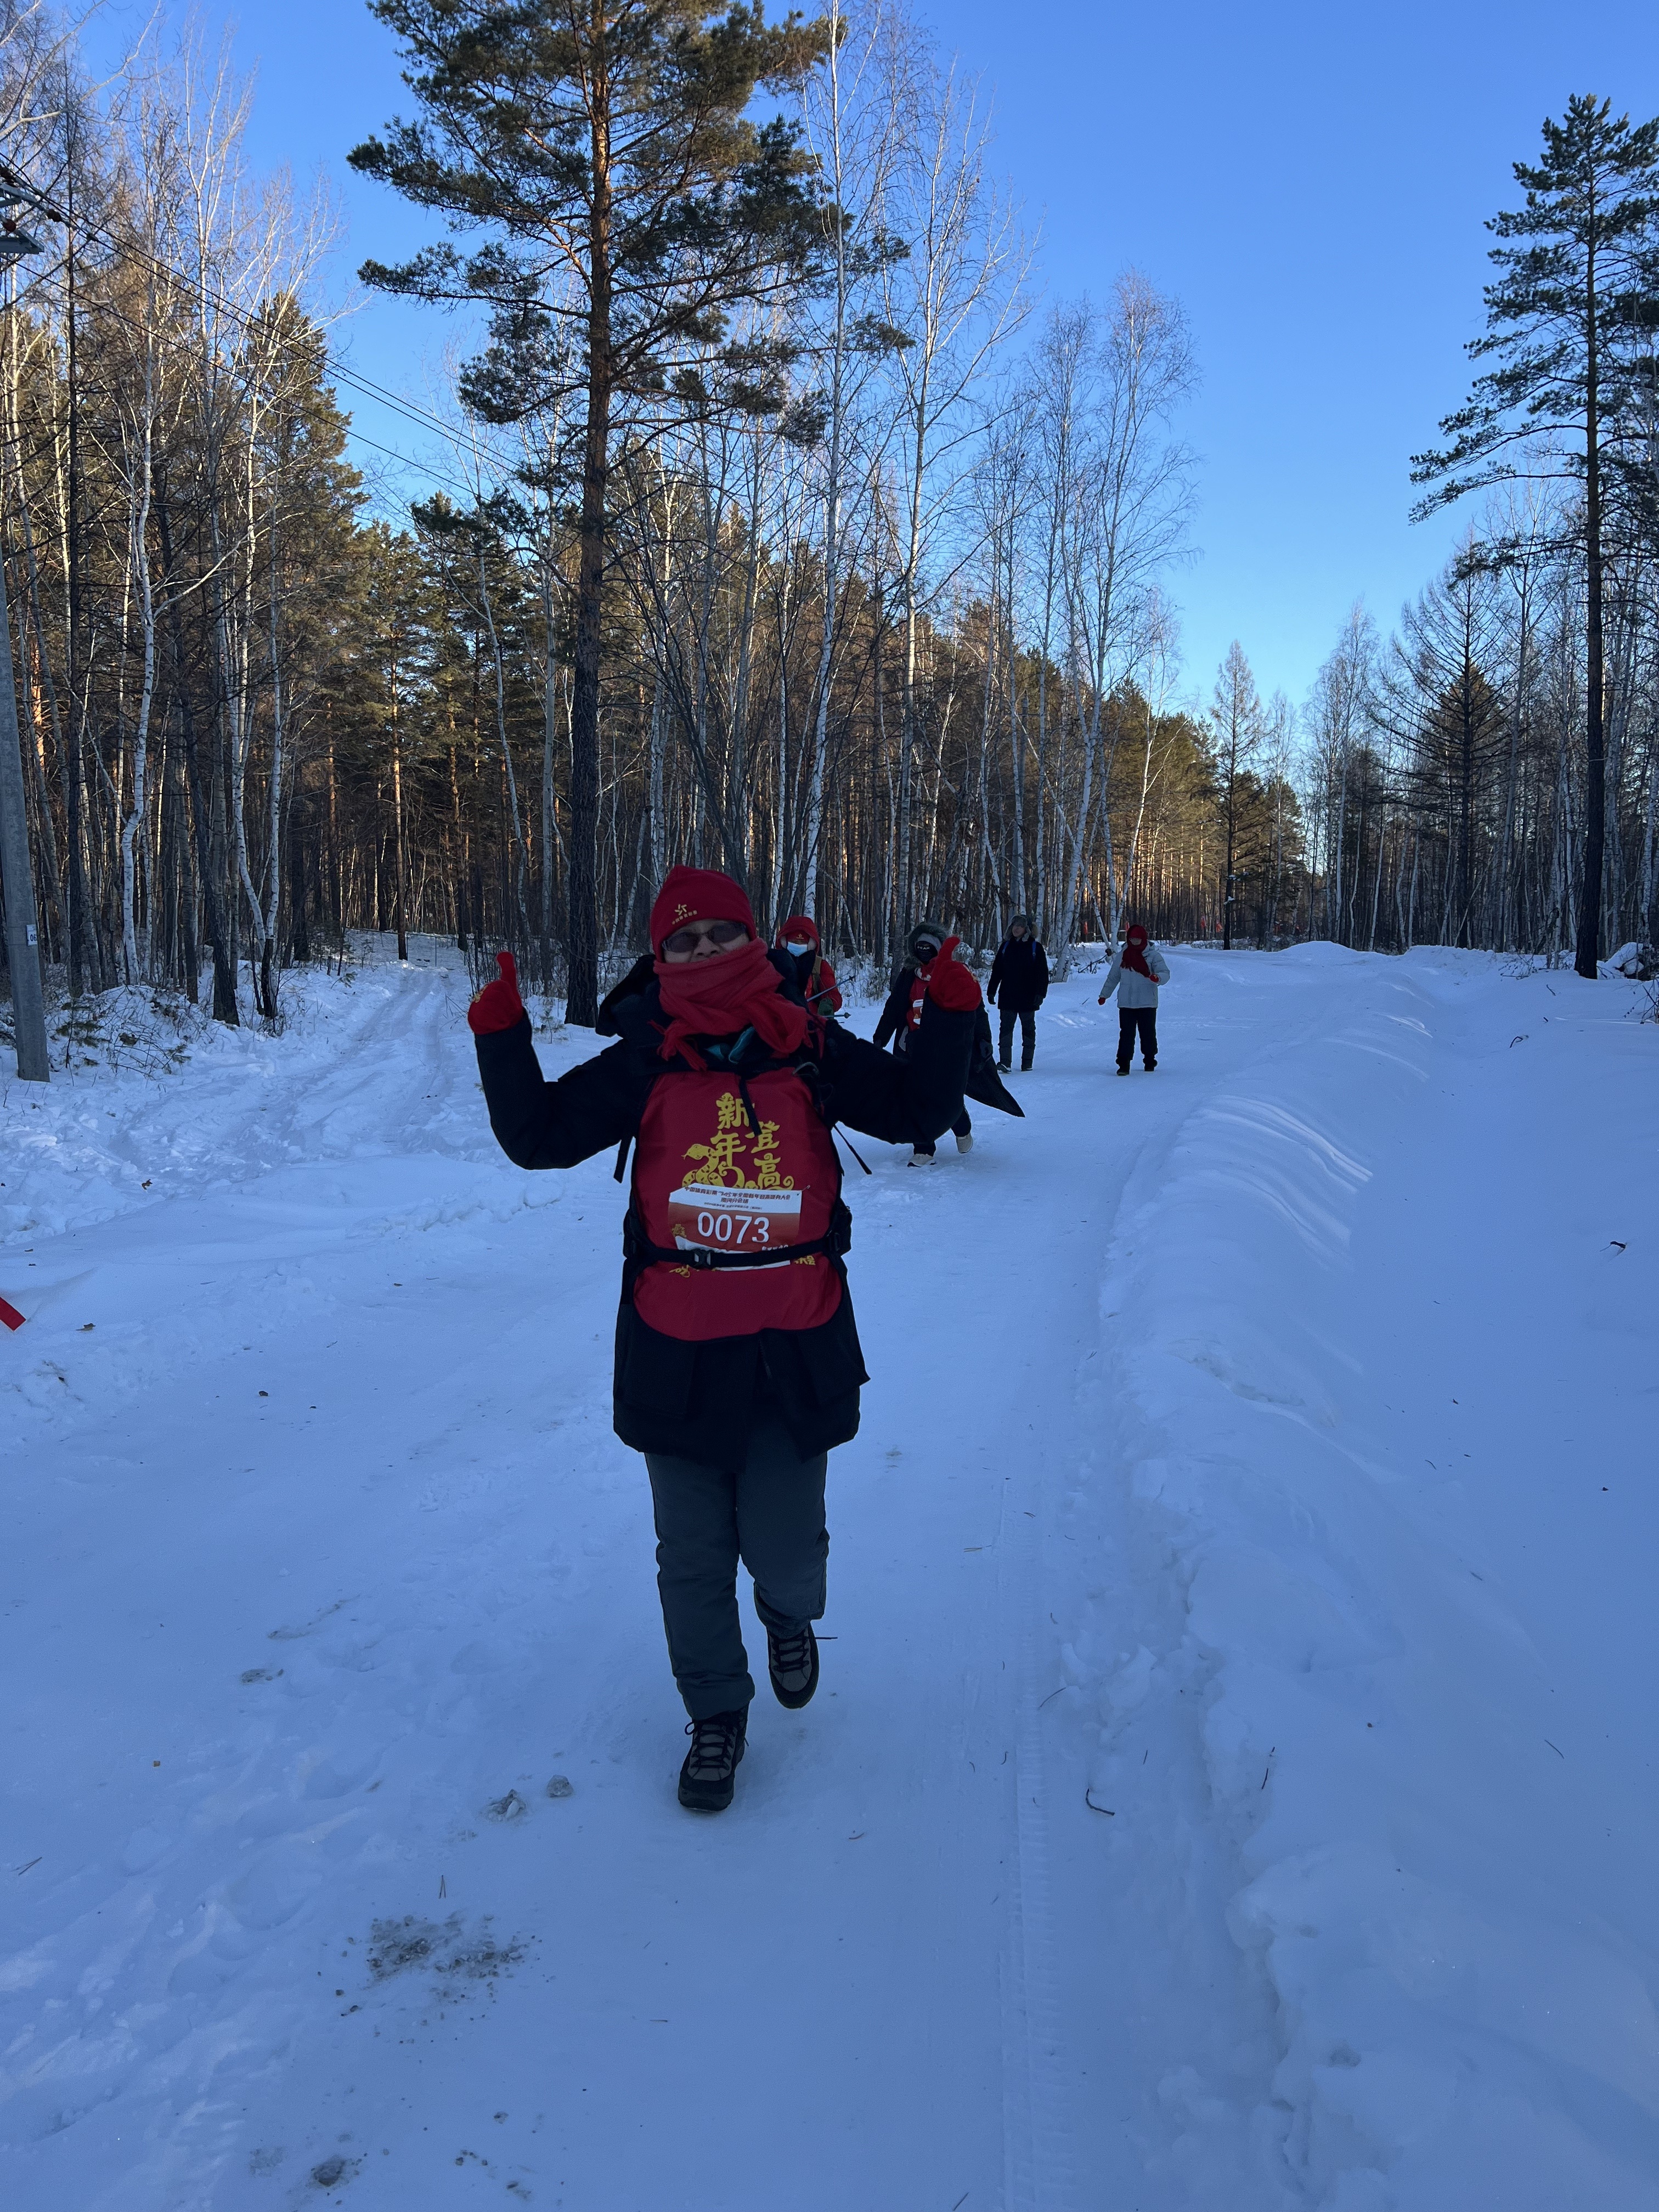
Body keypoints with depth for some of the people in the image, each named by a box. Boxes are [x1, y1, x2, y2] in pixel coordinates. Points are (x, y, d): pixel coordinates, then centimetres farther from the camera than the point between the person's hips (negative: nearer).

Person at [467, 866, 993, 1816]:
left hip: (796, 1345, 0)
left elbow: (915, 1109, 3)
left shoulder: (809, 1048, 0)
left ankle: (791, 1617, 43)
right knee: (693, 1557, 11)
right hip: (677, 1348, 0)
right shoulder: (645, 1062, -1)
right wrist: (504, 1039, -12)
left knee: (783, 1546, 5)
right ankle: (716, 1712, 35)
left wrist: (950, 1017, -10)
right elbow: (539, 1136, 0)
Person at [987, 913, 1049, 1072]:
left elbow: (1043, 973, -3)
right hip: (1007, 997, 2)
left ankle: (1027, 1063, 14)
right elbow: (996, 970, 10)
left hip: (1028, 997, -2)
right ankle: (1005, 1062, -9)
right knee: (1006, 1028, -6)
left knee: (1028, 1029, 7)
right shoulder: (1006, 946, 8)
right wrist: (991, 991, 6)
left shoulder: (1035, 947, -1)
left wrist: (1041, 993, -12)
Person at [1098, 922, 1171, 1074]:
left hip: (1147, 1004, -2)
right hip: (1126, 1004, 2)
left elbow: (1165, 973, -10)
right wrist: (1104, 995, 21)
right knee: (1126, 1034, -3)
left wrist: (1157, 978, -32)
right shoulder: (1121, 956, 7)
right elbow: (1113, 978, 18)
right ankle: (1124, 1064, -2)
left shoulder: (1153, 955, -1)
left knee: (1148, 1033, 7)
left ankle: (1149, 1061, 24)